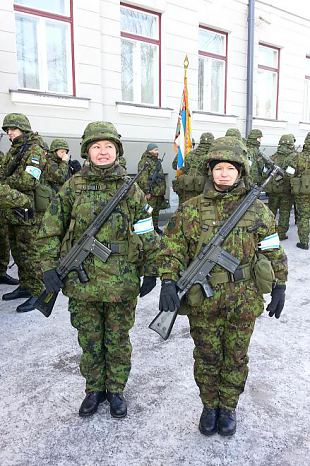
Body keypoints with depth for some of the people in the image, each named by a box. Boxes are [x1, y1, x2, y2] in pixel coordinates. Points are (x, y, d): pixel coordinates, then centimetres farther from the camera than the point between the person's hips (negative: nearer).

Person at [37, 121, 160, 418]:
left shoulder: (131, 190, 0)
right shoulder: (72, 187, 0)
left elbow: (147, 235, 3)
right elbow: (50, 230, 2)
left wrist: (150, 272, 2)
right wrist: (49, 266, -5)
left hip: (122, 283, 0)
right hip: (82, 281, 1)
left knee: (118, 340, 14)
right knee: (89, 340, 16)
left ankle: (116, 390, 36)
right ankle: (94, 389, 38)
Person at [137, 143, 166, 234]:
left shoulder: (157, 161, 17)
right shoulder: (144, 162, -12)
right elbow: (143, 178, -20)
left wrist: (163, 190, 22)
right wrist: (146, 191, -23)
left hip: (159, 192, 9)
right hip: (151, 192, -9)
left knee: (156, 210, 16)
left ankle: (155, 227, 28)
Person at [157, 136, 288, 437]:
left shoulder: (258, 210, -1)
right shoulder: (191, 209, -4)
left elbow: (274, 253, 5)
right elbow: (172, 248, -5)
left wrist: (279, 288, 3)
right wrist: (168, 281, -16)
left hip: (244, 300, 1)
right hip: (202, 300, 0)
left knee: (236, 357, 16)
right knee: (207, 357, 15)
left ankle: (228, 406, 39)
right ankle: (209, 406, 38)